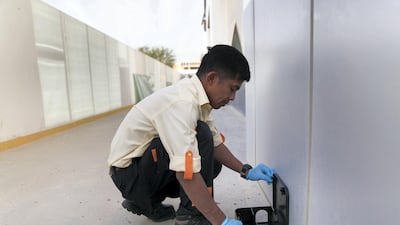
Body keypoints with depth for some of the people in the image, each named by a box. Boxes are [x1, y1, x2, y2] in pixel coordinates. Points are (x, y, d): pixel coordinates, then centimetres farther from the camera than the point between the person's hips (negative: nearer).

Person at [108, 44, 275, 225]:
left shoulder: (196, 96, -1)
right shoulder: (182, 103, -31)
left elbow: (215, 144, 5)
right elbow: (186, 173, -35)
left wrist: (246, 171, -3)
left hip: (146, 162, 9)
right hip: (129, 171, -9)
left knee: (211, 164, 10)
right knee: (201, 135, -24)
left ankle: (146, 201, 17)